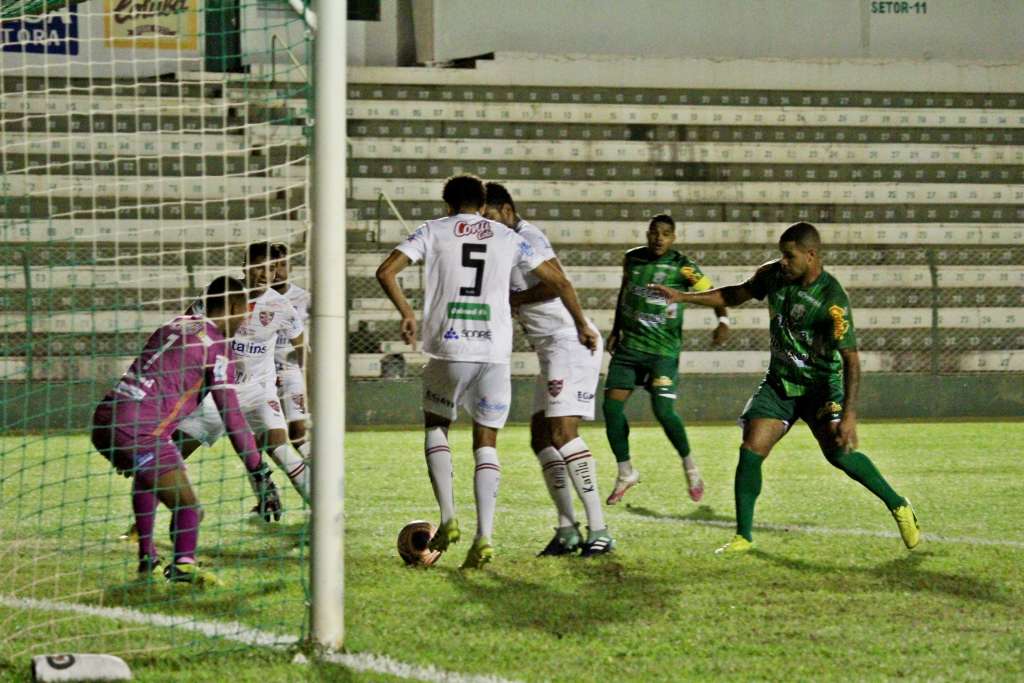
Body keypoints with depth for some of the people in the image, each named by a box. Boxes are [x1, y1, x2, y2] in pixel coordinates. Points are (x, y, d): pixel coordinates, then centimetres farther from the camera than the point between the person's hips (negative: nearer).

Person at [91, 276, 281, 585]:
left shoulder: (176, 325, 20)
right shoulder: (218, 346, -2)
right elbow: (231, 416, -7)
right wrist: (260, 474, -6)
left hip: (104, 420, 8)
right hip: (138, 430, -8)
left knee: (147, 475, 35)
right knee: (189, 508, -9)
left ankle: (147, 557, 34)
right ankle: (183, 563, -35)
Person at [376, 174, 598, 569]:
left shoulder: (434, 230, 9)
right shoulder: (507, 237, 15)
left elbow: (386, 272, -2)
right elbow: (558, 281, 17)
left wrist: (406, 312, 10)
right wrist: (582, 325, 28)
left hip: (449, 348, -1)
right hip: (495, 351, 1)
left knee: (436, 426, 20)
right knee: (486, 442, 8)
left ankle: (448, 518, 3)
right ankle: (484, 537, -6)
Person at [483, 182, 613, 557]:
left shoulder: (527, 237, -11)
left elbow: (557, 283, -25)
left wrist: (513, 300, -15)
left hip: (570, 341, -11)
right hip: (551, 348, 11)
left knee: (562, 431, -17)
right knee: (540, 436, 8)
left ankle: (599, 531, -19)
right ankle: (567, 530, 9)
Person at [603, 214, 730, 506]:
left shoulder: (683, 267, -9)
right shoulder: (632, 259, 6)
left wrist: (723, 322, -30)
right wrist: (615, 329, 21)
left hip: (664, 350, -5)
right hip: (629, 345, 5)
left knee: (663, 411, -15)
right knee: (611, 405, -3)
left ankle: (690, 467, 9)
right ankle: (626, 473, 14)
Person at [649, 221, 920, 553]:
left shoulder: (832, 300, -24)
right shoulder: (773, 274, -5)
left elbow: (851, 359, -26)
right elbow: (736, 295, 15)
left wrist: (848, 416, -33)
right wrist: (683, 297, 12)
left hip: (820, 386, -5)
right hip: (778, 384, 5)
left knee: (840, 452, -21)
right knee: (750, 452, -8)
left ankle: (899, 507, -1)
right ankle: (743, 536, 4)